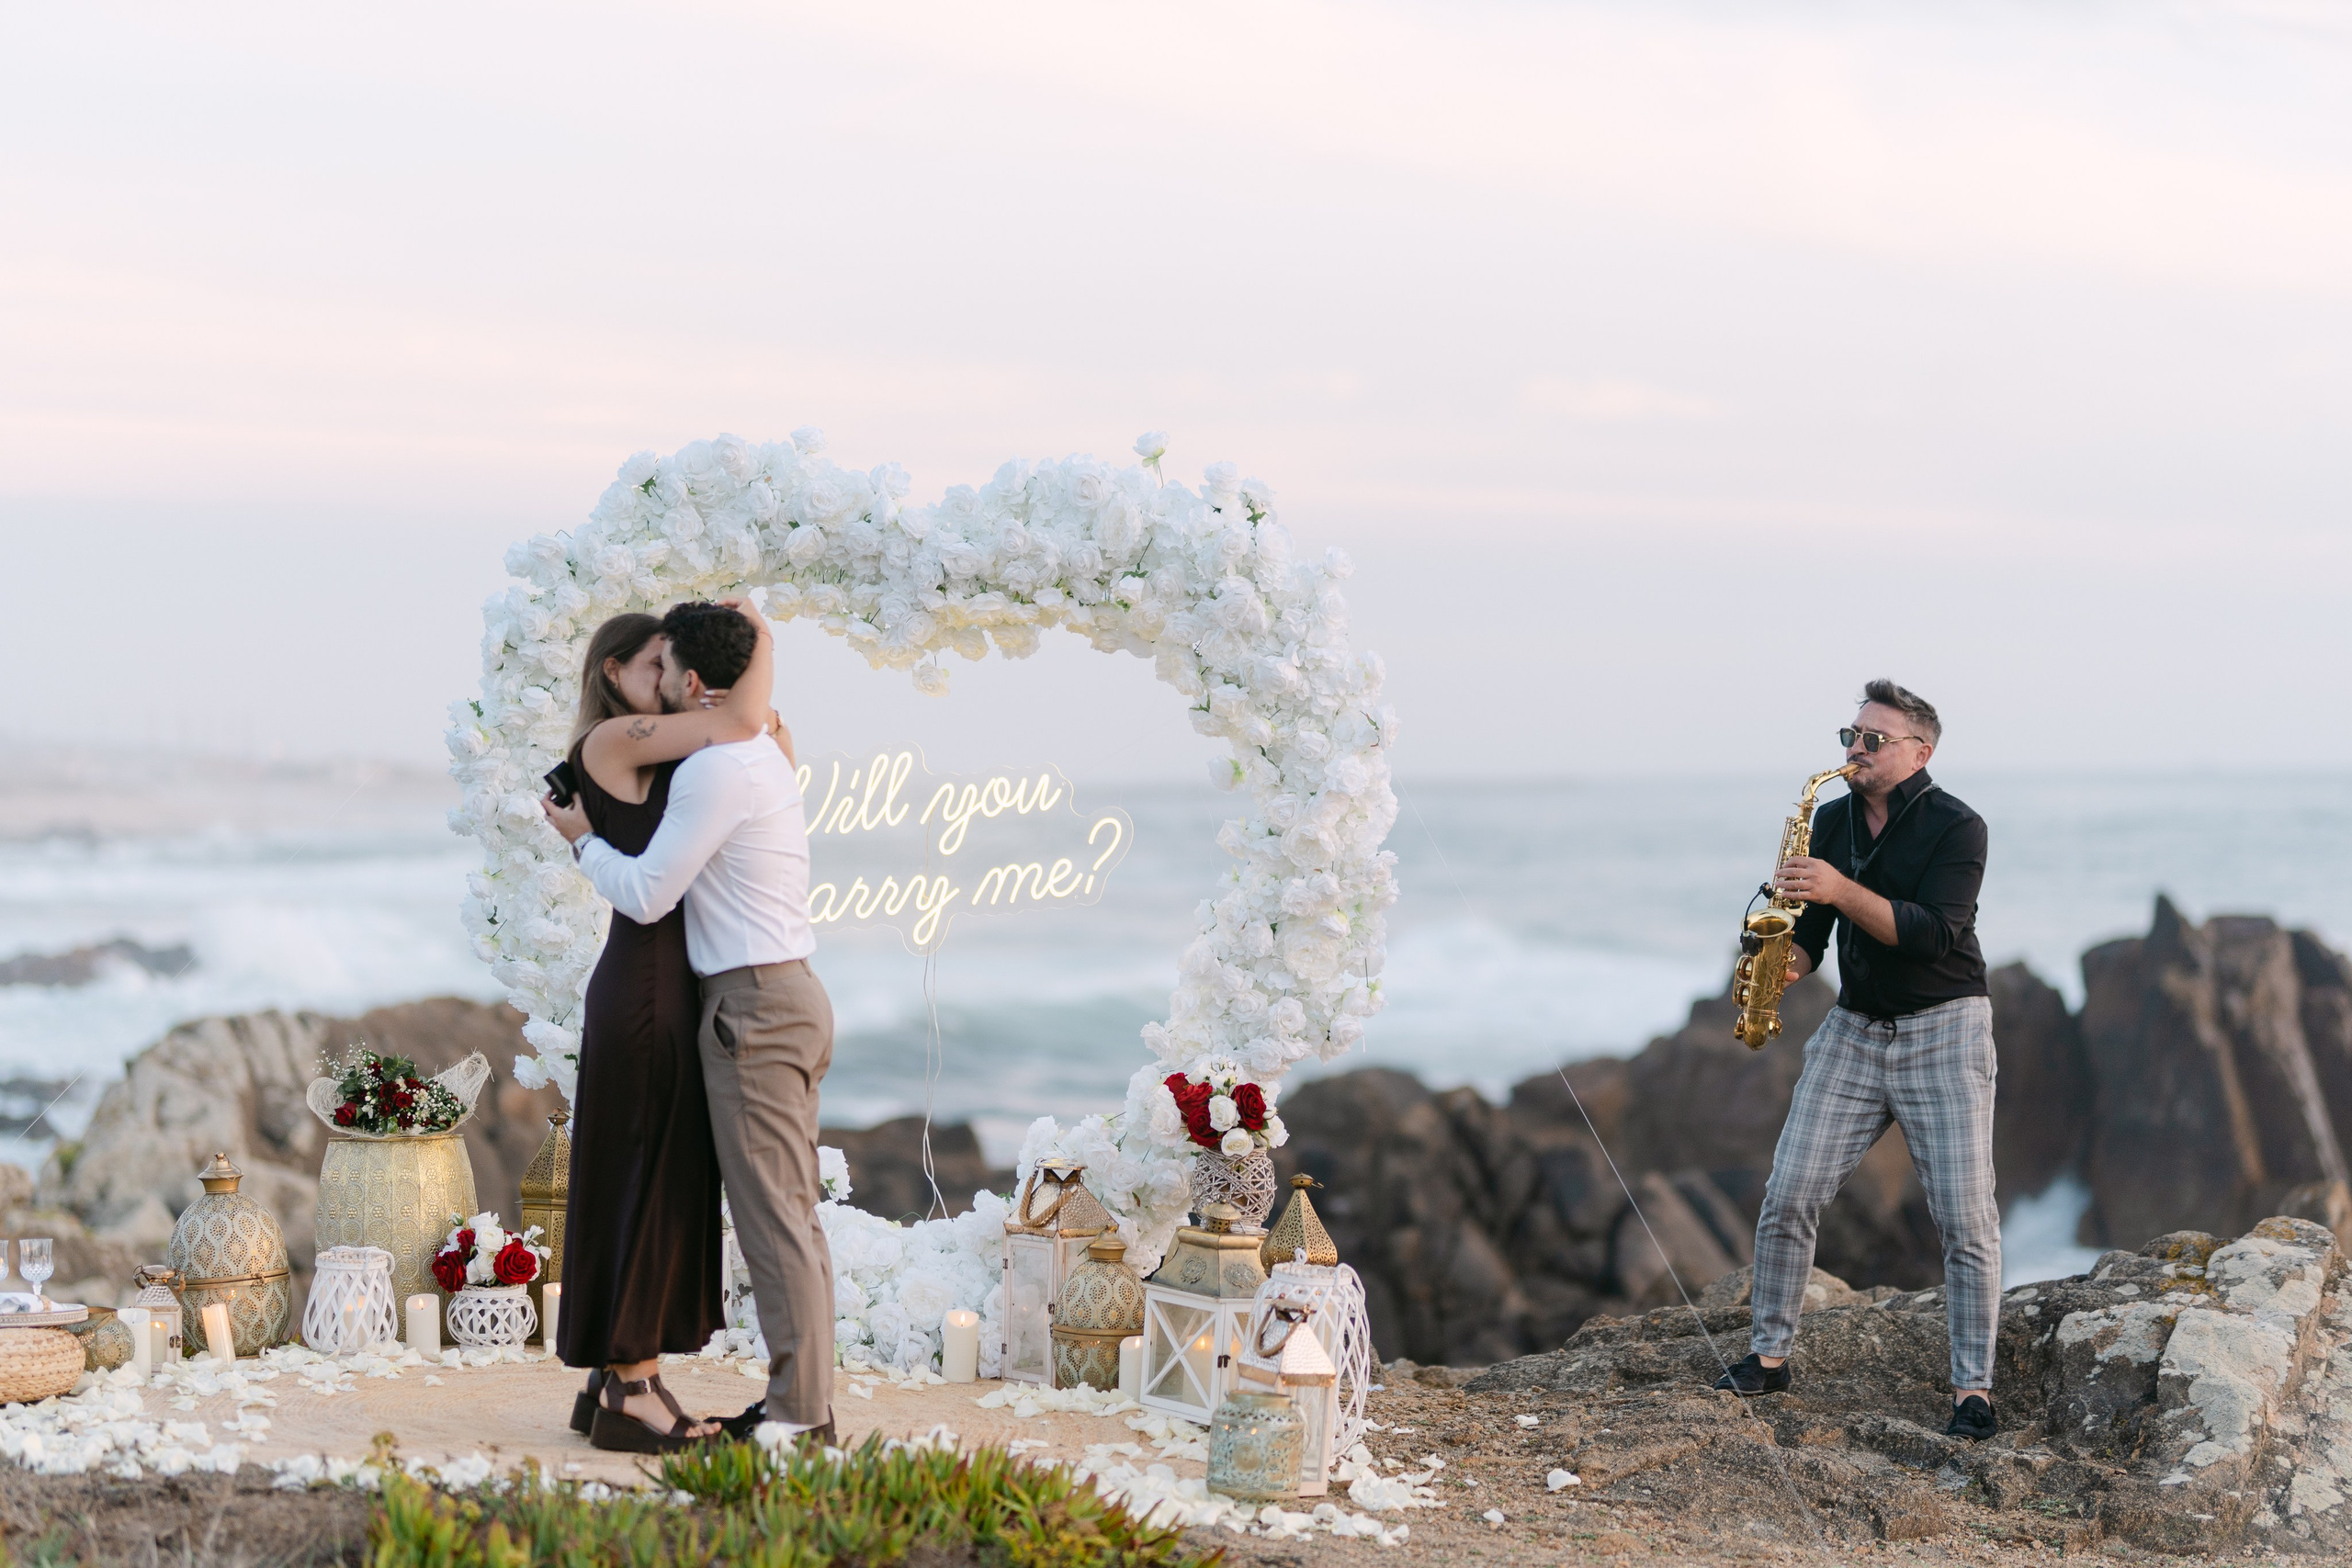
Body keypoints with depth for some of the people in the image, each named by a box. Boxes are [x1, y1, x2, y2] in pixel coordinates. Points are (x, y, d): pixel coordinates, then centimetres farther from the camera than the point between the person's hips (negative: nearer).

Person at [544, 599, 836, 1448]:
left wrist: (583, 839, 2)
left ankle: (798, 1412, -4)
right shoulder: (764, 757, 16)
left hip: (753, 1007, -10)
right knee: (791, 1214, 11)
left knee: (773, 1215, -7)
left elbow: (647, 894, -15)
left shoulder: (714, 771, -15)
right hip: (788, 996, 10)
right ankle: (801, 1400, 15)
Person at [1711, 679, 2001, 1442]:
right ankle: (1769, 1354, 13)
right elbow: (1814, 925, 12)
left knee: (1965, 1216, -8)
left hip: (1944, 1033, -5)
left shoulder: (1957, 828, -11)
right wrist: (1791, 958, -10)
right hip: (1854, 1027, 5)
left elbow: (1934, 934, -24)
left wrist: (1842, 889, -31)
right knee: (1787, 1198, -1)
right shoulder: (1833, 820, 7)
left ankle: (1973, 1386, 1)